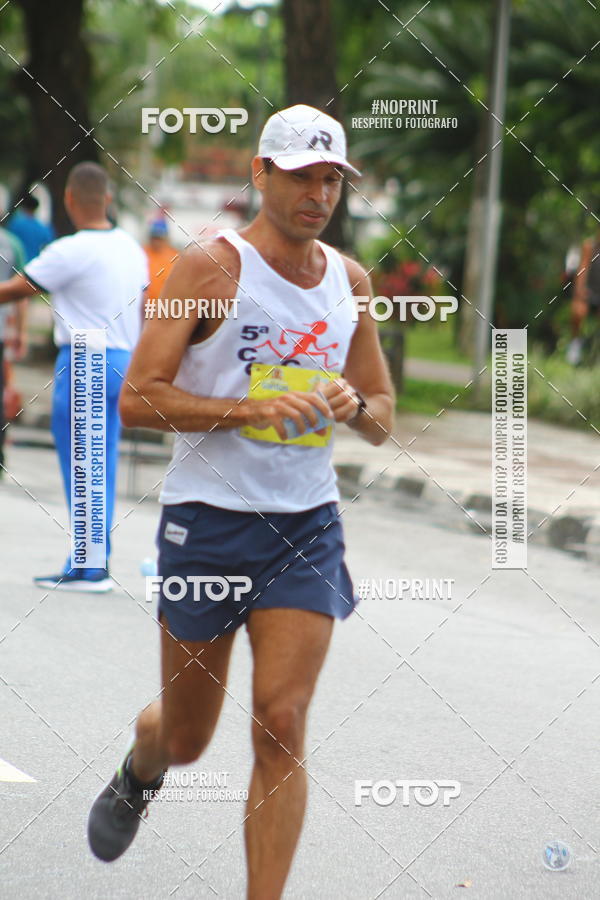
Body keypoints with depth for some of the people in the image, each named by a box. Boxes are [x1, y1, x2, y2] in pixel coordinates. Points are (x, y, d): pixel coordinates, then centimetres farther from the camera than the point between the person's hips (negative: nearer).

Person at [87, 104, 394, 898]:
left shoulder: (350, 281, 8)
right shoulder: (213, 267, -9)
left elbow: (383, 420, 16)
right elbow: (137, 399, -15)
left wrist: (355, 406, -7)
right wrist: (254, 408, -24)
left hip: (307, 528, 3)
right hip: (209, 520, -3)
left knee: (281, 727, -10)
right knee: (187, 736, 11)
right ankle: (140, 770, 47)